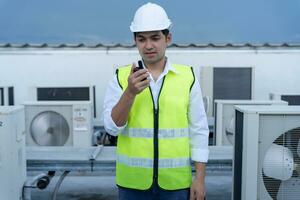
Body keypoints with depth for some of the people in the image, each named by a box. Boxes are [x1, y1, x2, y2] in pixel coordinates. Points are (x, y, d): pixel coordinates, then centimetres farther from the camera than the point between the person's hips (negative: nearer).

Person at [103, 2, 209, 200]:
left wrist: (200, 178, -2)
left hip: (176, 181, 0)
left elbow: (199, 130, -1)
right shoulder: (121, 77, -2)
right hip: (133, 181, 0)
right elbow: (112, 127, -9)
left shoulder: (188, 77, -3)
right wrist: (130, 92, -24)